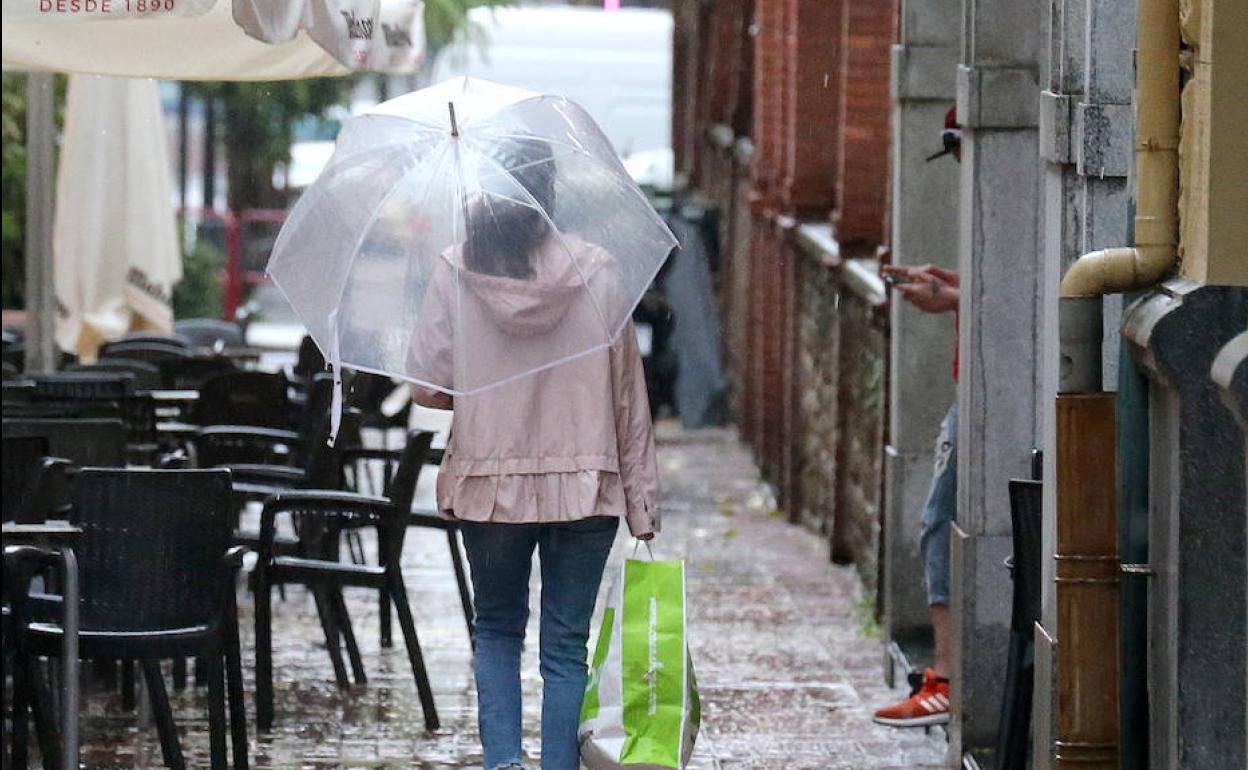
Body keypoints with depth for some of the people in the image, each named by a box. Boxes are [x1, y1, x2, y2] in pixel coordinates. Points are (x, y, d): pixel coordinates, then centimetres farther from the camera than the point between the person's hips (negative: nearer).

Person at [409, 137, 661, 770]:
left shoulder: (456, 272, -7)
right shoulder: (596, 271, -6)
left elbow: (425, 387, -5)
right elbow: (626, 390, -3)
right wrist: (642, 501, 3)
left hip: (489, 481, 1)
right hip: (583, 482, -1)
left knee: (497, 629, 18)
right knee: (565, 644, 8)